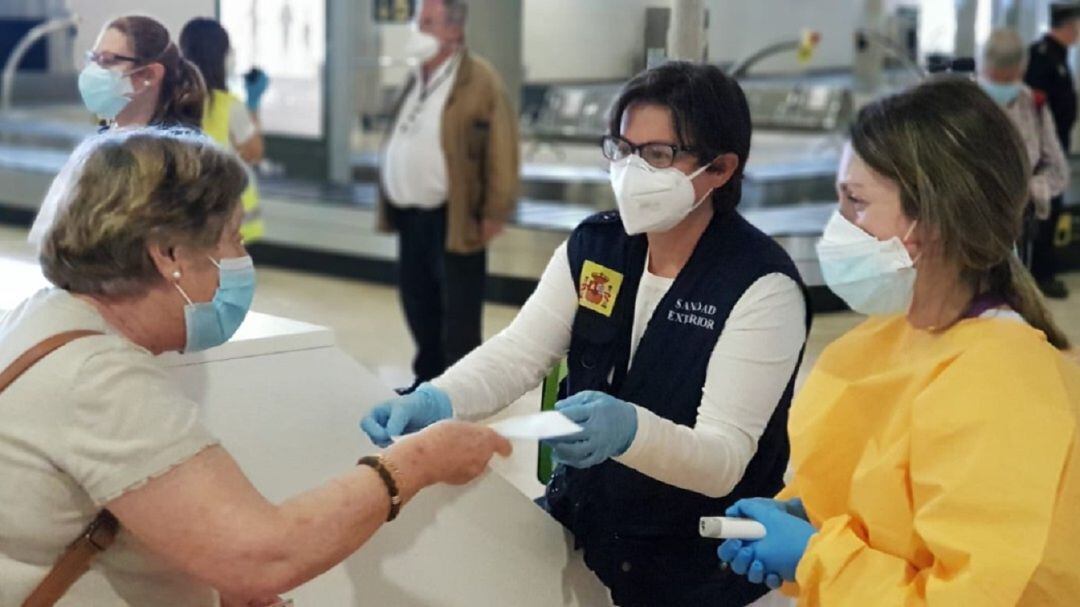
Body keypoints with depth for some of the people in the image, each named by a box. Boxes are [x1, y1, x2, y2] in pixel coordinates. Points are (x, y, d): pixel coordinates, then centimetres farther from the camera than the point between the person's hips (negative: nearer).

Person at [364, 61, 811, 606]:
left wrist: (630, 430, -45)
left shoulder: (761, 286, -18)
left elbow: (724, 461, -24)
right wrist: (433, 401, -30)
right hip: (577, 526, 5)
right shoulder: (592, 246, 1)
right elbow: (516, 354, -9)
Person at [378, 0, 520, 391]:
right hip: (411, 214, 8)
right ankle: (428, 381, 31)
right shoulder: (416, 78, 13)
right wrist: (389, 201, 16)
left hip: (453, 219, -8)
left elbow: (501, 148, -15)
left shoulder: (479, 80, -11)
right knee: (418, 303, 16)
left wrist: (495, 211, -17)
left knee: (457, 314, -1)